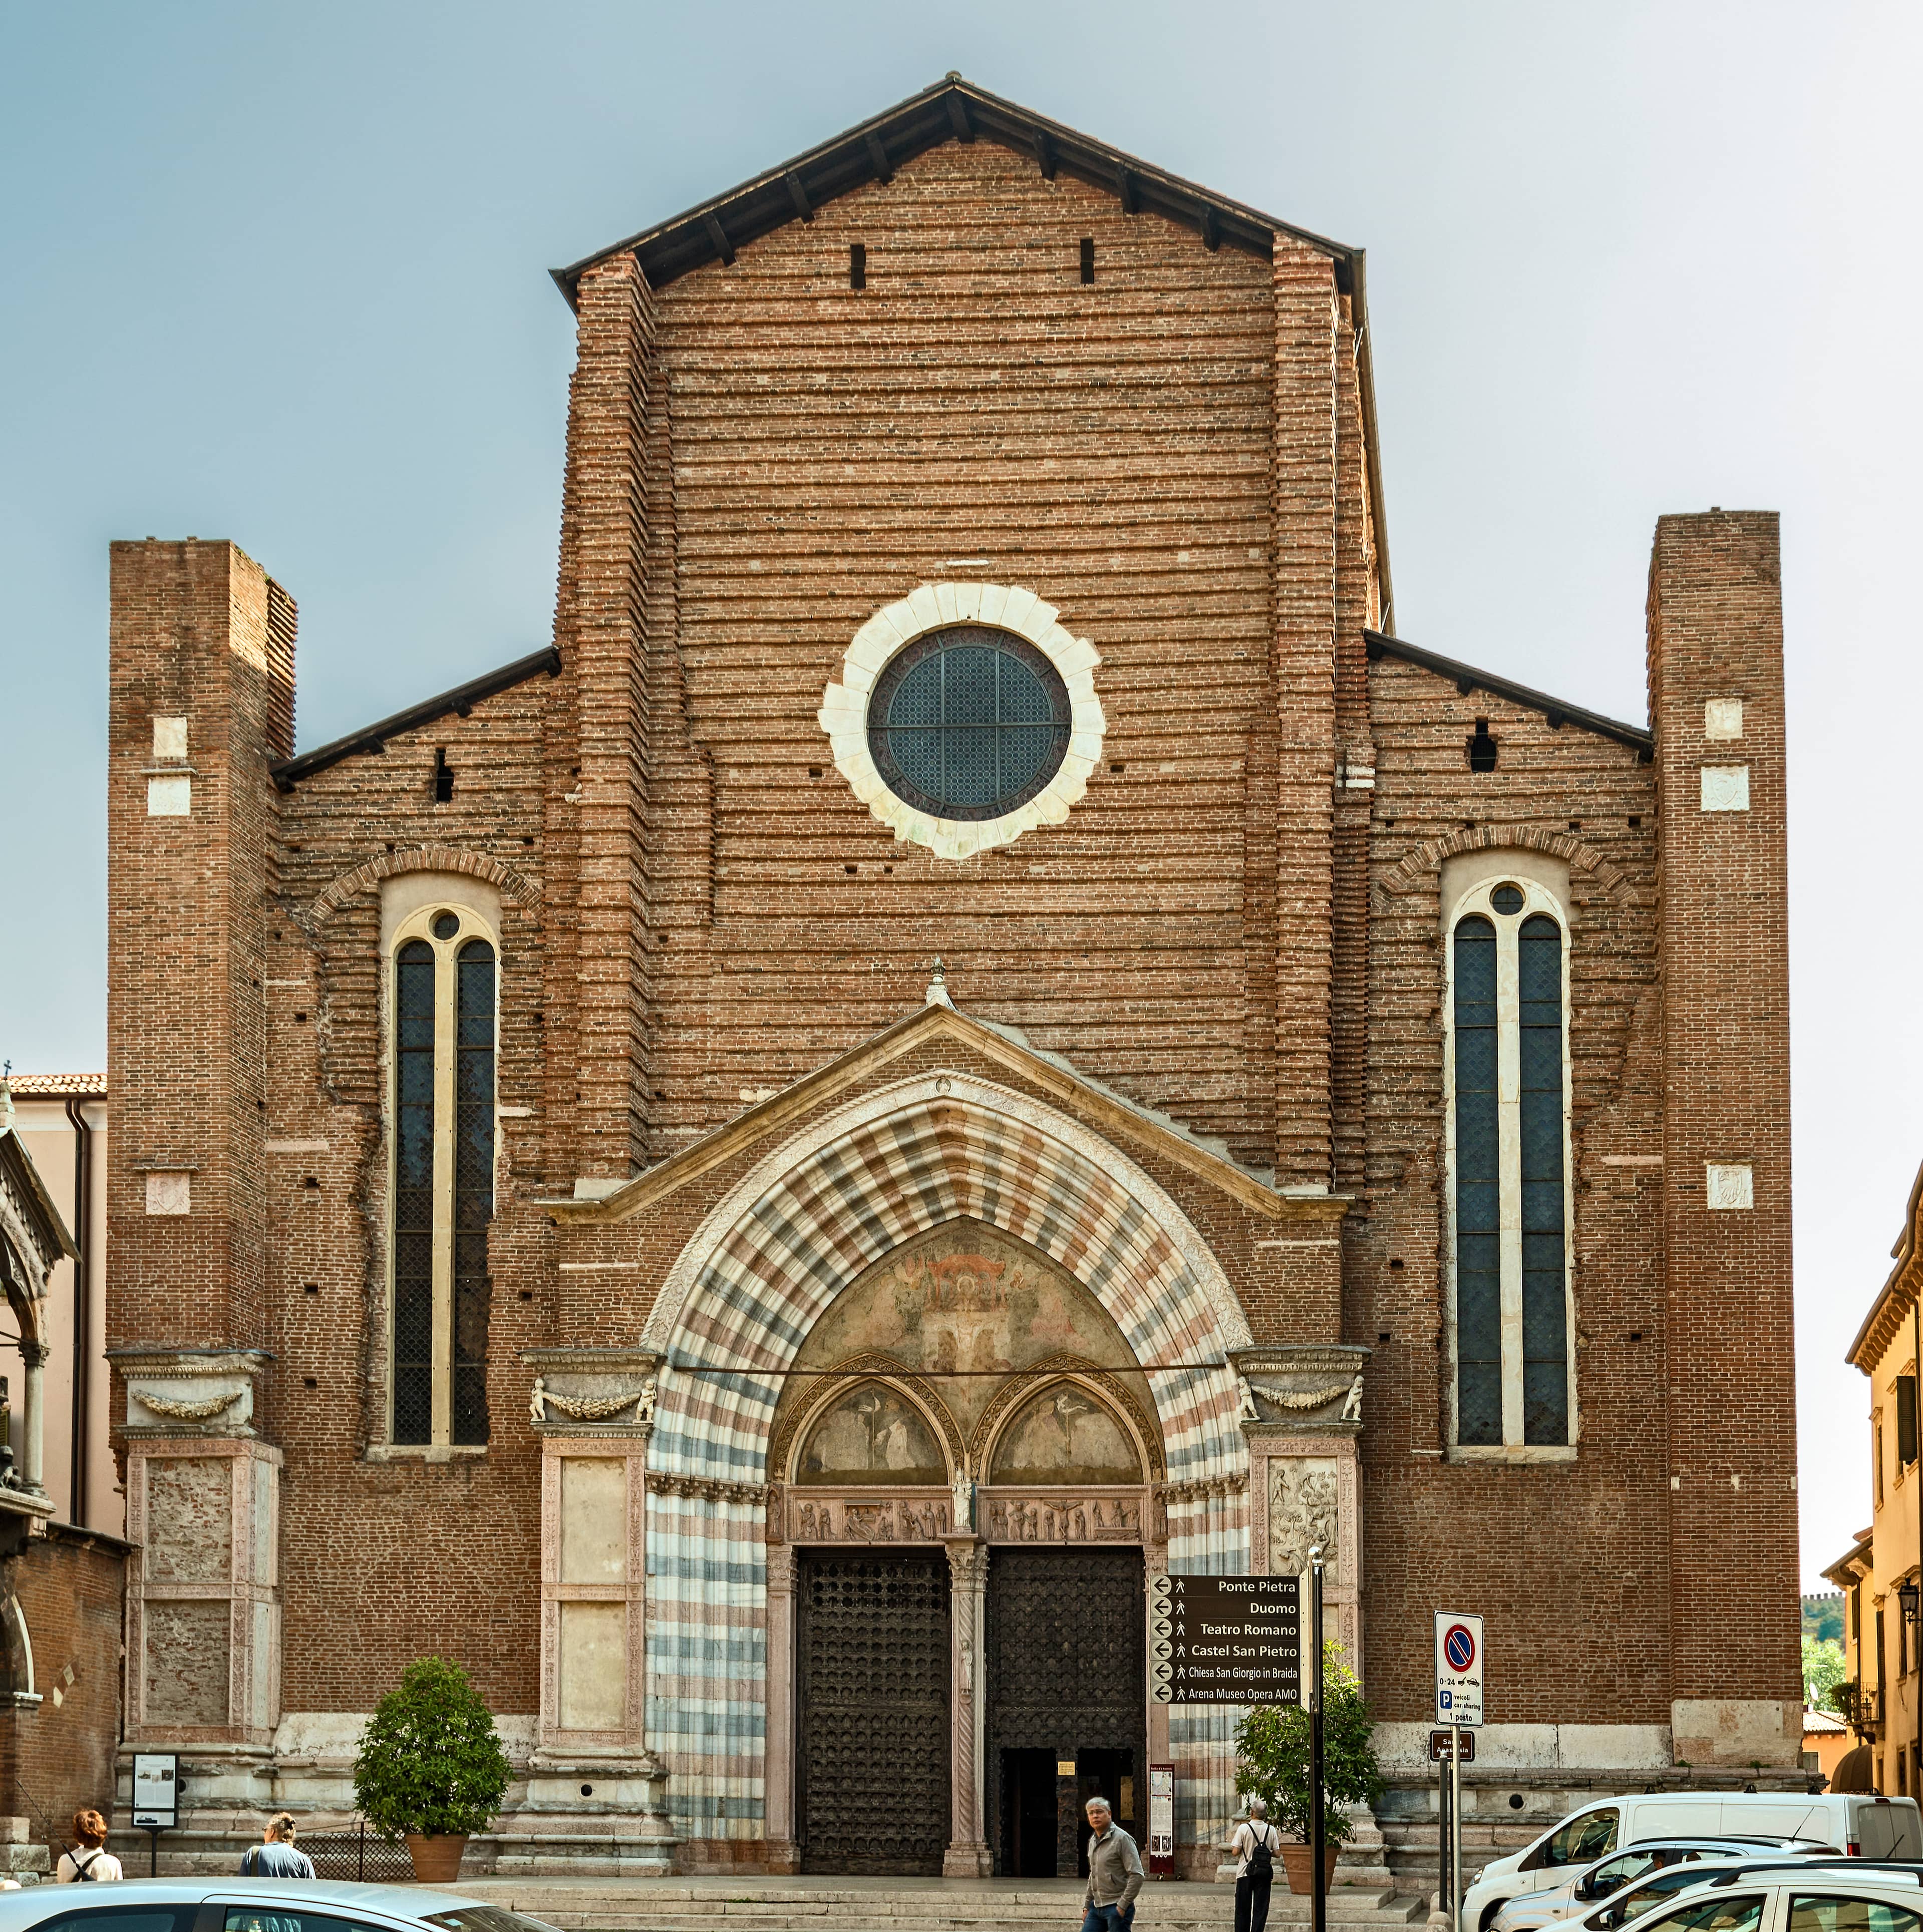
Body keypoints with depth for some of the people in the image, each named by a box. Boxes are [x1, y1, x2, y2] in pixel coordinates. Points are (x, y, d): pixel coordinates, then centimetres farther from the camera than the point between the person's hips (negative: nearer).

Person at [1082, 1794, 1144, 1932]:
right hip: (1096, 1907, 8)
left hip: (1117, 1909, -8)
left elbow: (1137, 1876, -16)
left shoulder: (1122, 1839, -11)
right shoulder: (1093, 1840, 14)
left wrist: (1123, 1905, -17)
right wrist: (1087, 1905, 20)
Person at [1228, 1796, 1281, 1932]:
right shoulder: (1271, 1830, -3)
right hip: (1264, 1875, 1)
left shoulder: (1244, 1828, -10)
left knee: (1243, 1910, 9)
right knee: (1260, 1909, 4)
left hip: (1245, 1873, -1)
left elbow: (1235, 1852, -11)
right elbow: (1276, 1853, 0)